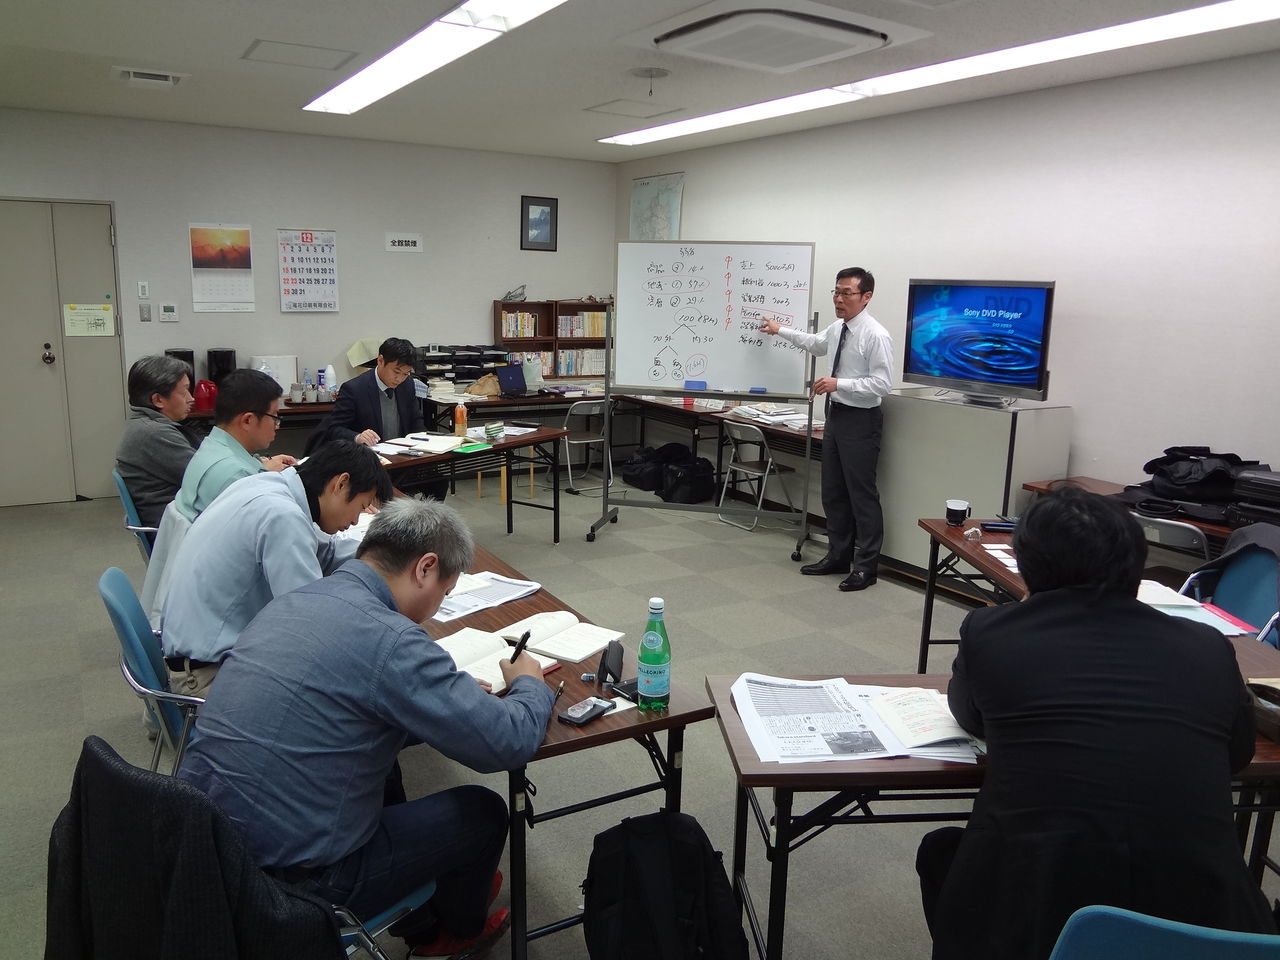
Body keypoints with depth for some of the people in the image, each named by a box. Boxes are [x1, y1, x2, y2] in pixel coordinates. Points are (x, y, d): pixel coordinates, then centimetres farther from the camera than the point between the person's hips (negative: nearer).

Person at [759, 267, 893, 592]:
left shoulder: (875, 336, -17)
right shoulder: (837, 329, 8)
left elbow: (882, 383, -20)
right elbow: (816, 344, 30)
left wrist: (839, 383, -25)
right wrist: (780, 330, 34)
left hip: (860, 421, -9)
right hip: (836, 415, 9)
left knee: (862, 494, 0)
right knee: (833, 491, 14)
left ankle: (865, 567, 11)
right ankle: (838, 556, 28)